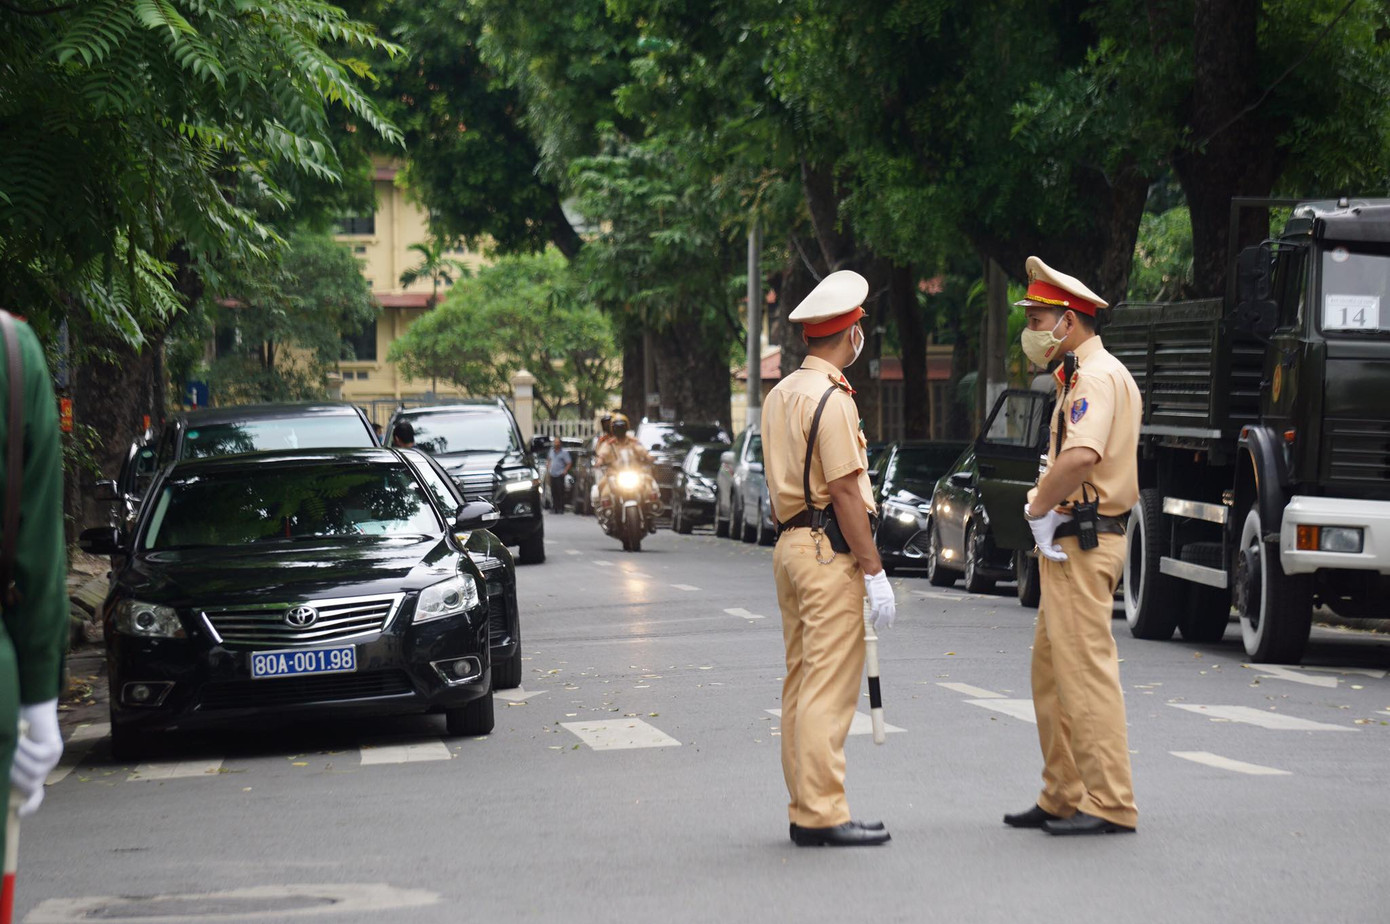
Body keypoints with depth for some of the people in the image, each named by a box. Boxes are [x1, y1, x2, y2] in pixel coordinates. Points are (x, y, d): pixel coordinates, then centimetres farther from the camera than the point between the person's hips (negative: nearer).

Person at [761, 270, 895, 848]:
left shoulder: (780, 394, 15)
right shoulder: (831, 399, -14)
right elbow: (844, 491, -17)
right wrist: (873, 571, -15)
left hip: (790, 544, 10)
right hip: (830, 551, -10)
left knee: (801, 683, 11)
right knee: (830, 687, -9)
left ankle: (804, 809, 15)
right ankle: (822, 815, -9)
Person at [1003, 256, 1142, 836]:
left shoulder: (1098, 376, -15)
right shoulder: (1081, 376, 20)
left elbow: (1080, 456, -31)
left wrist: (1038, 508, -18)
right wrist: (1045, 508, 4)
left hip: (1082, 544, -11)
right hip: (1069, 543, 11)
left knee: (1086, 670, -9)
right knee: (1051, 671, 15)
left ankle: (1110, 804, -7)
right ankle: (1063, 798, 21)